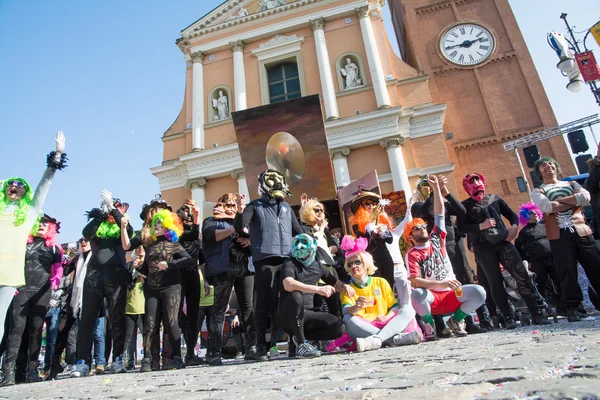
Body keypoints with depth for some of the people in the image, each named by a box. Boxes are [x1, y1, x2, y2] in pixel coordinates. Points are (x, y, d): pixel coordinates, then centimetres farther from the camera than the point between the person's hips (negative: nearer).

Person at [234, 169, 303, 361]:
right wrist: (240, 211, -23)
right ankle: (261, 347, 0)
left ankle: (277, 342, 15)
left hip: (287, 259, 5)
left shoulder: (286, 207, 21)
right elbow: (239, 228, -5)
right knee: (265, 303, -6)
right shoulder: (255, 206, 7)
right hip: (265, 260, -4)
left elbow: (298, 231, 26)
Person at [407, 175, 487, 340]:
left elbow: (439, 212, 5)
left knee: (479, 292, -23)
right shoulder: (412, 255, -6)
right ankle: (429, 324, -6)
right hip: (432, 298, -4)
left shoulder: (436, 239, 7)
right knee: (417, 294, -38)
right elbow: (414, 281, -19)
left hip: (452, 294, 4)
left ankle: (455, 320, 4)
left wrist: (436, 187, 3)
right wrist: (442, 284, -28)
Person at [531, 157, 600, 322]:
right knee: (568, 271, -7)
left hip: (582, 231, 3)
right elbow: (547, 206, -11)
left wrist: (560, 201, -8)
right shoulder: (538, 191, 10)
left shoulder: (571, 184, 20)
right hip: (559, 235, -3)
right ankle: (571, 308, -2)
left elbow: (586, 197, -2)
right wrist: (574, 200, -1)